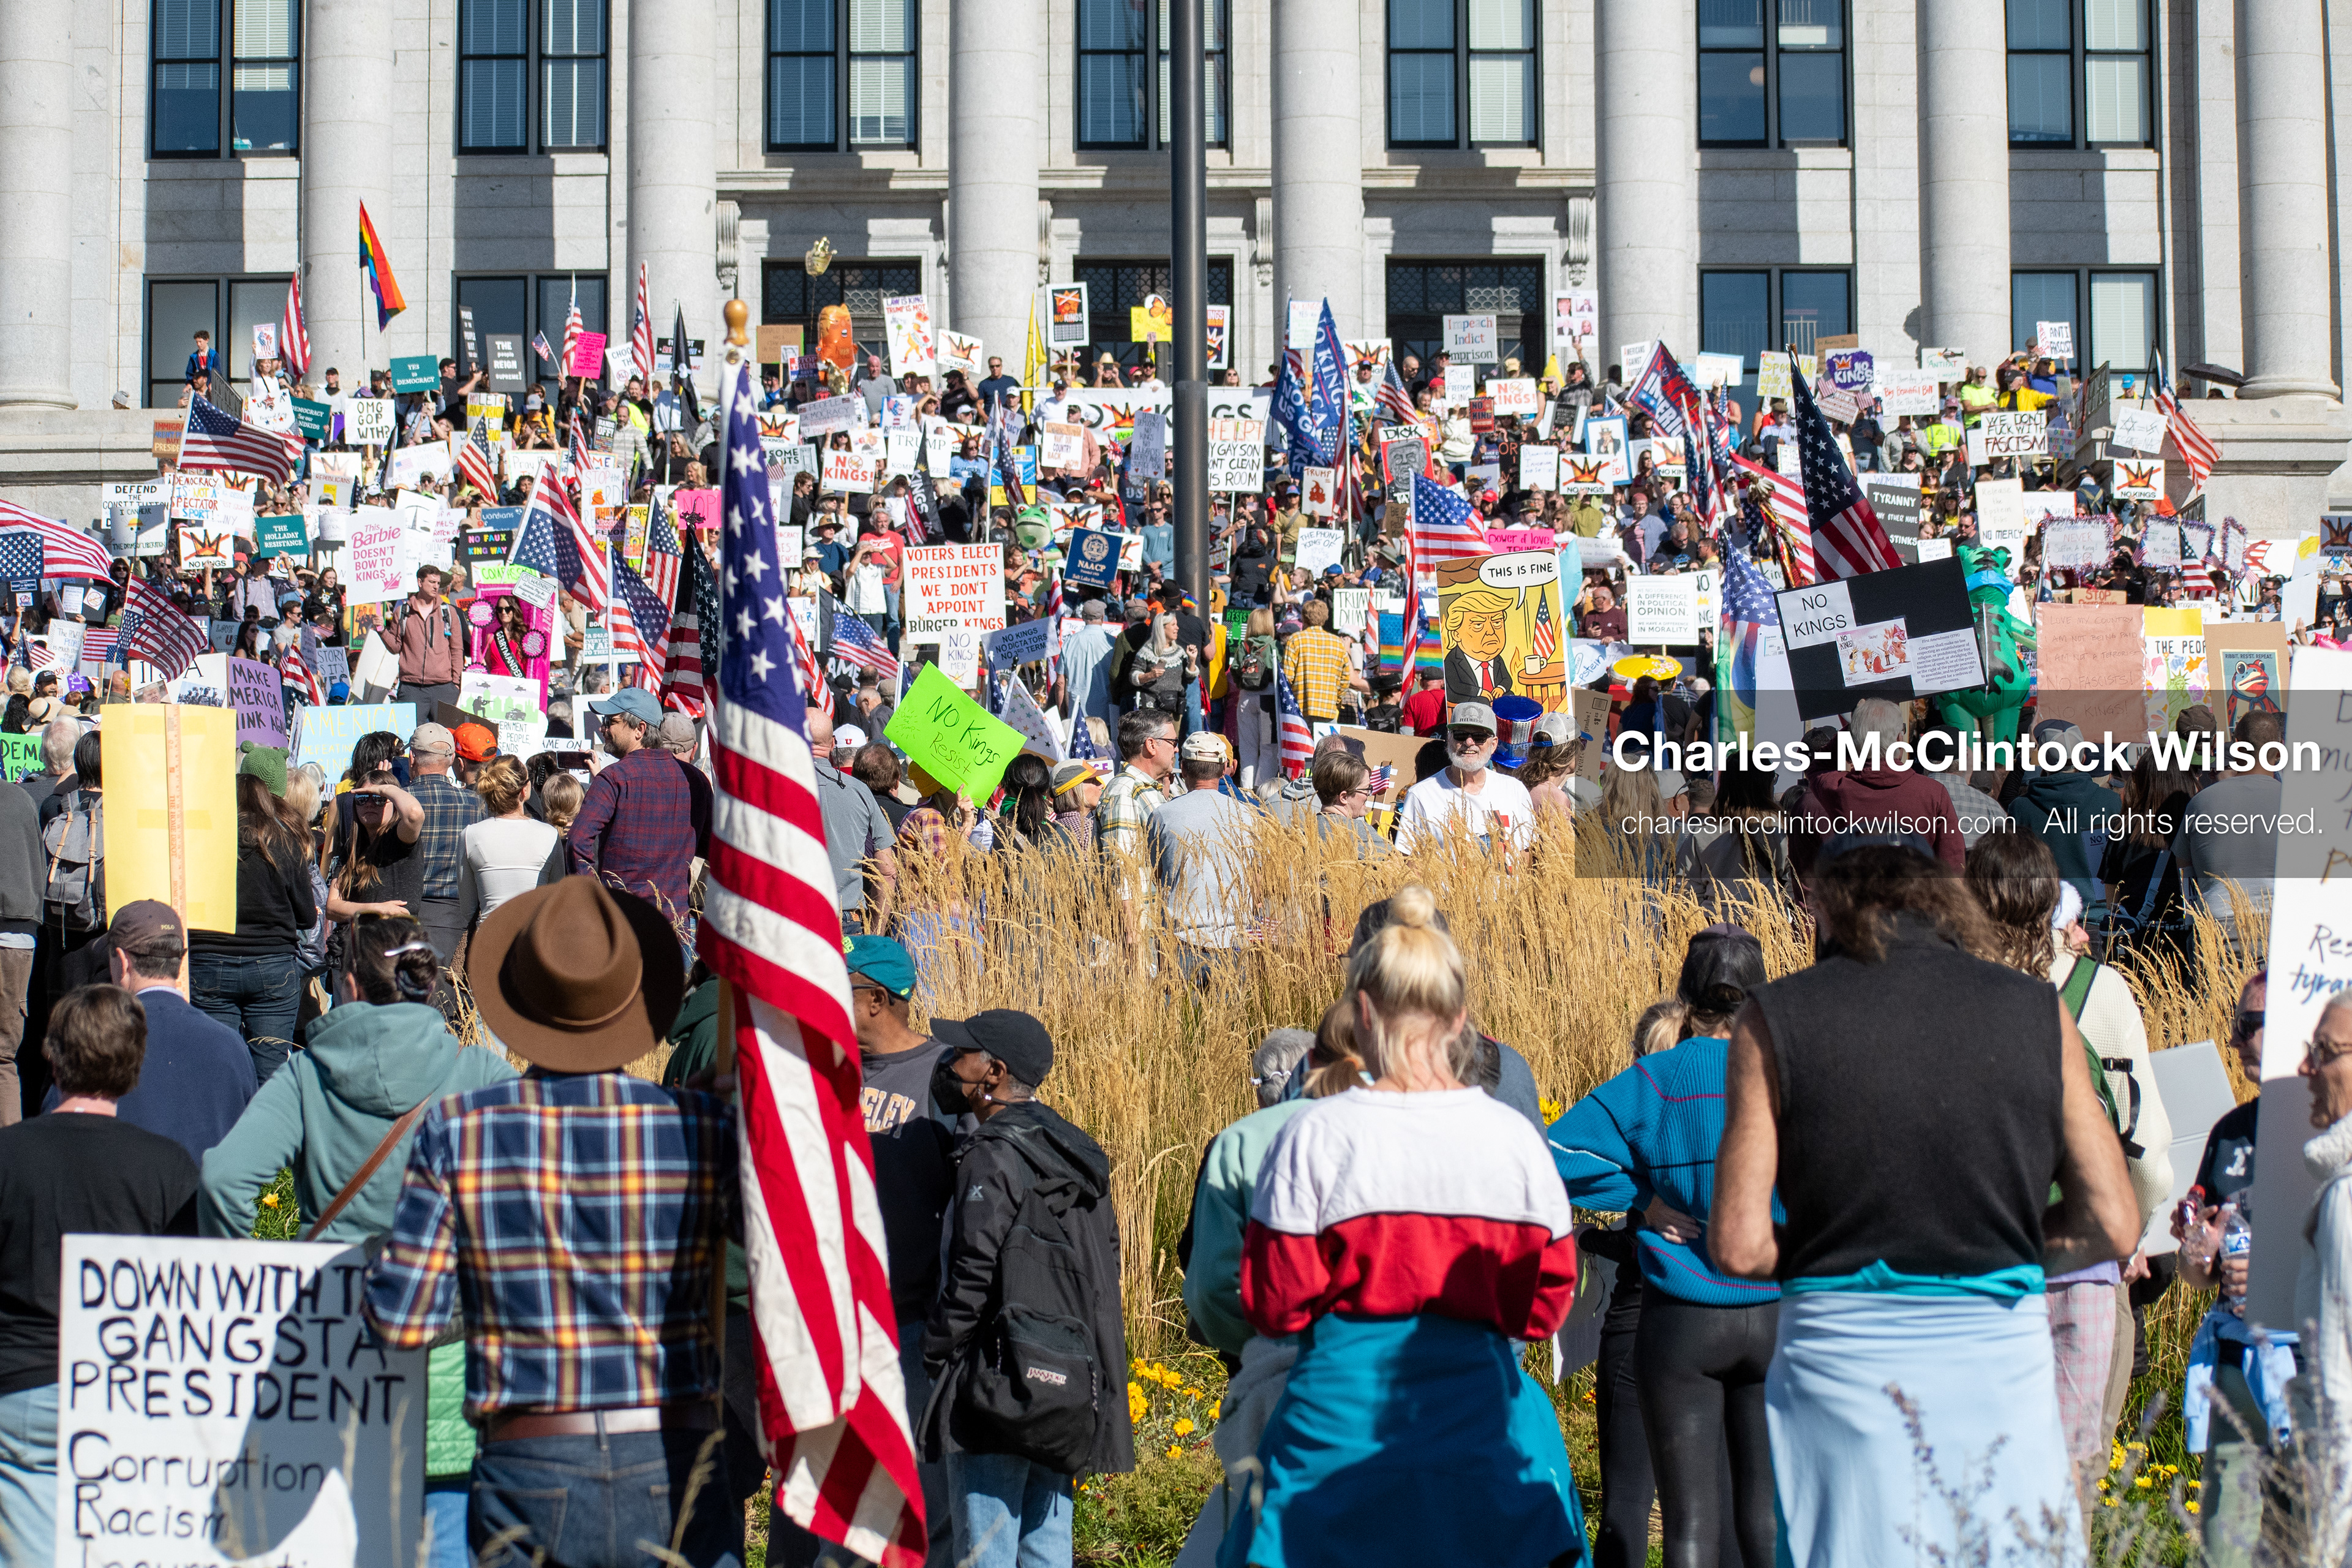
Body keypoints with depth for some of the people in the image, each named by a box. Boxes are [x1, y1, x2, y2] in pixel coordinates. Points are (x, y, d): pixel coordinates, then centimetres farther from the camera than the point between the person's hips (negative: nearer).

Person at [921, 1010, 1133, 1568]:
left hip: (1003, 1383, -9)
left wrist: (935, 1356, -7)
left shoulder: (995, 1156, -13)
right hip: (1069, 1380, 9)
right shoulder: (1075, 1154, 14)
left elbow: (973, 1273, -18)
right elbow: (1105, 1262, 16)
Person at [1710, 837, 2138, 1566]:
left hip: (1841, 1362, -1)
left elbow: (1739, 1246, -7)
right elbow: (2110, 1226, 4)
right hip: (2002, 1362, 1)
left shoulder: (1776, 1019, -1)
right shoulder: (2037, 1010, 4)